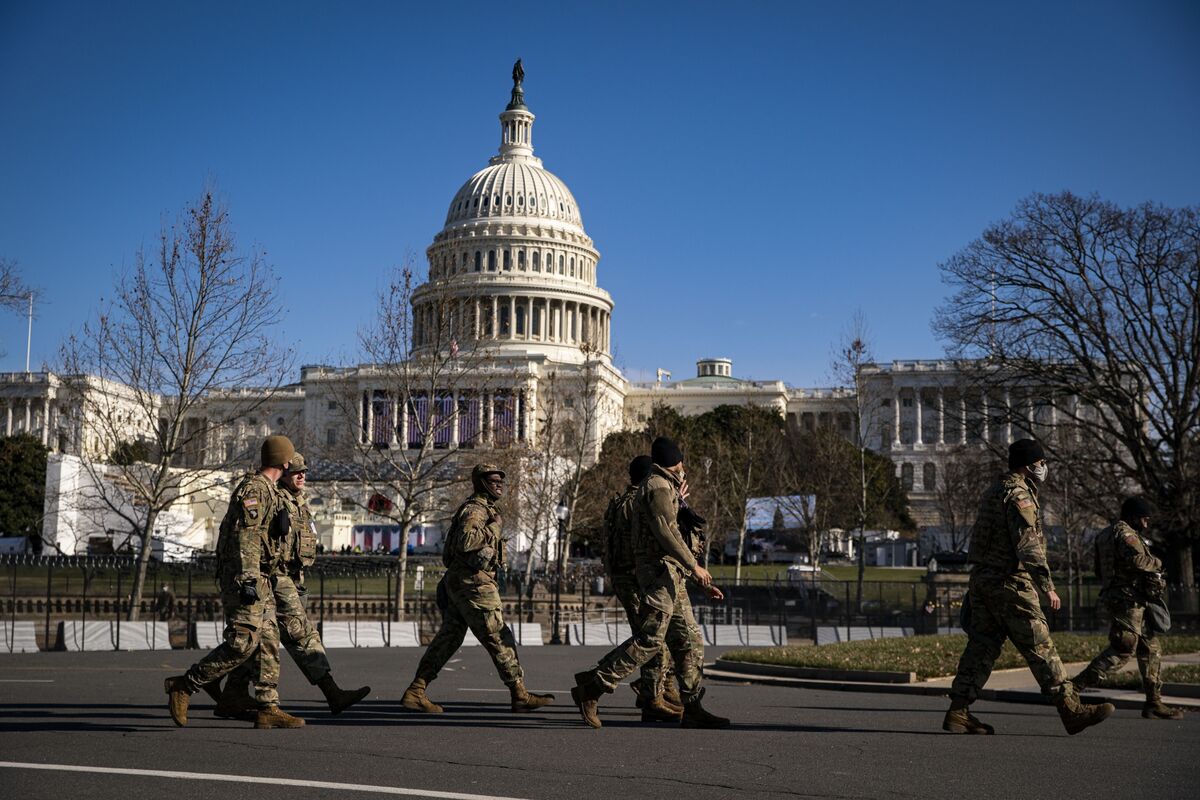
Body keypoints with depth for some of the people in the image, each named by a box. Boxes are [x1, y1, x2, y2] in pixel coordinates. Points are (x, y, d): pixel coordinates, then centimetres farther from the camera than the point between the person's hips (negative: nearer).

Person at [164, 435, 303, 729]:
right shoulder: (254, 488, -11)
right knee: (243, 643, -14)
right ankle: (184, 685, -7)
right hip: (244, 576, -10)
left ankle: (268, 709, 5)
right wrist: (247, 580, -26)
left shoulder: (268, 491, 20)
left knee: (269, 642, 5)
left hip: (257, 581, 10)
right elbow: (246, 537, -20)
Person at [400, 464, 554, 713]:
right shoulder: (475, 509, -11)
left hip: (457, 584, 10)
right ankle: (520, 695, 1)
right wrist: (495, 527, -18)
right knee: (499, 638, -4)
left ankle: (415, 692, 6)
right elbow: (464, 541, -28)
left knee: (448, 638, 8)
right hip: (473, 583, -10)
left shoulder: (485, 509, 21)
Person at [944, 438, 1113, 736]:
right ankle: (1071, 710, -1)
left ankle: (958, 712, 5)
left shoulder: (994, 491, 18)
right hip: (1010, 583, -9)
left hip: (981, 580, 9)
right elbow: (1029, 546, -20)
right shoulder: (1019, 494, -13)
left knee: (981, 646, 8)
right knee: (1040, 647, -5)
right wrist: (1047, 587, -19)